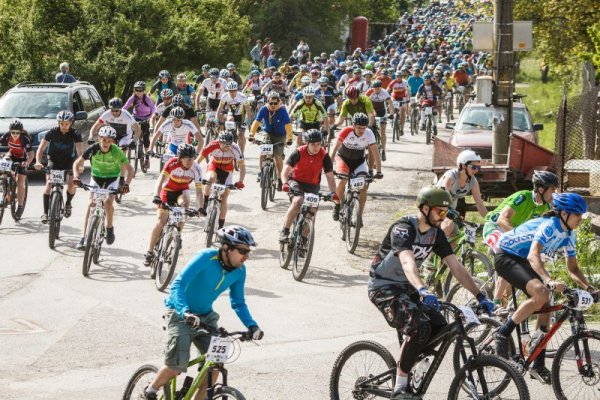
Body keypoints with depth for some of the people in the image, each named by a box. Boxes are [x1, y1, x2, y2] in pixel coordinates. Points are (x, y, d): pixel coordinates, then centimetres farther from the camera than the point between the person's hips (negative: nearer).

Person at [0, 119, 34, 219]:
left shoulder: (24, 139, -31)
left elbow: (31, 153, -35)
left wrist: (27, 162, -54)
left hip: (22, 158, -3)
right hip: (11, 155, 3)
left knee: (20, 182, -10)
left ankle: (20, 207, 1)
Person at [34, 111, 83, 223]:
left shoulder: (75, 134, -18)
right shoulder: (52, 132, -18)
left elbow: (80, 151, -27)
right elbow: (41, 148, -22)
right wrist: (38, 162, -39)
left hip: (69, 161, 0)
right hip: (54, 160, 0)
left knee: (72, 185, -19)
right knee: (49, 184, -20)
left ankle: (68, 203, 13)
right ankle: (45, 213, -17)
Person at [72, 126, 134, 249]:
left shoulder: (116, 151, -26)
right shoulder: (93, 149, -24)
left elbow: (129, 169, -23)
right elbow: (77, 163, -15)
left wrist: (126, 184, -39)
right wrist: (76, 177, -33)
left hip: (112, 178, -1)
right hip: (96, 177, 1)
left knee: (108, 202, -23)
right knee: (91, 204, -14)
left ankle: (109, 228, 4)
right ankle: (84, 237, -12)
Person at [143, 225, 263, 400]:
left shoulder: (239, 271, -8)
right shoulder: (206, 258, -27)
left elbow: (238, 303, 5)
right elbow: (177, 285, -33)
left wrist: (252, 326, -13)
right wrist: (185, 312, -50)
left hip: (206, 316, 6)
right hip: (180, 314, -6)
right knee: (177, 366, -16)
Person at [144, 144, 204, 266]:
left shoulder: (196, 169, -24)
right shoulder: (172, 164, -30)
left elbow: (198, 190, -22)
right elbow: (160, 180, -37)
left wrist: (201, 207, -34)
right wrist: (156, 197, -52)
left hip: (182, 190, 2)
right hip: (167, 190, -2)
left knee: (185, 203, -32)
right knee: (161, 220, -12)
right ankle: (150, 252, -4)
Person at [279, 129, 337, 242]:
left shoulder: (324, 156, -13)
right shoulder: (299, 152, -18)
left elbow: (330, 176, -13)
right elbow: (285, 171, -21)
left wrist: (333, 193, -28)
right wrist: (285, 183, -40)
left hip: (312, 186, 3)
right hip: (296, 182, -3)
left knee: (312, 211, -11)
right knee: (297, 201, -32)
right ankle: (284, 232, -23)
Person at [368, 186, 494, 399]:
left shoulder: (436, 234, 0)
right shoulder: (404, 228, -24)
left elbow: (456, 267, -2)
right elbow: (408, 263, -41)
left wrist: (480, 296, -10)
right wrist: (423, 291, -58)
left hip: (406, 287, 8)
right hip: (383, 287, -8)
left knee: (440, 328, -10)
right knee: (419, 328, -28)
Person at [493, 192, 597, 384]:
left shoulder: (568, 236, 0)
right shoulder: (549, 226, -28)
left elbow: (572, 269, 6)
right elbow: (533, 256, -42)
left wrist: (589, 287, -12)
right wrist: (550, 281, -56)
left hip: (522, 261, 9)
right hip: (506, 257, -9)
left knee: (546, 306, -1)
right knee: (540, 293, -30)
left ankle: (538, 365, 6)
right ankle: (503, 334, -18)